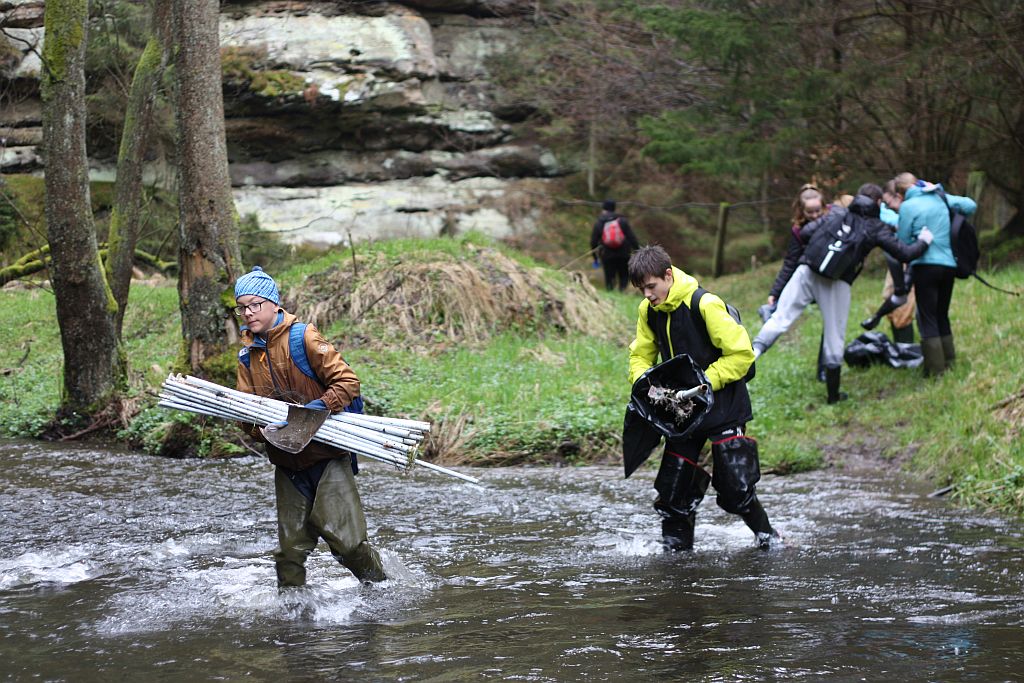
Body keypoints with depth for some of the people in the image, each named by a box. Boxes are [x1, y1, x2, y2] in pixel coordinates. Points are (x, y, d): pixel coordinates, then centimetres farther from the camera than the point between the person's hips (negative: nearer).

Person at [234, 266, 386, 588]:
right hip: (287, 463, 5)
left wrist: (323, 405, -27)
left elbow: (347, 381, -11)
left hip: (327, 456, -5)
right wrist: (259, 428, -14)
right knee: (290, 547, 7)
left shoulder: (303, 337, -9)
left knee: (342, 537, -12)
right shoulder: (248, 355, 9)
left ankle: (380, 585, 8)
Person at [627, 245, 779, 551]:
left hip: (723, 408, -6)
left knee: (735, 488, -8)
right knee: (672, 490, 3)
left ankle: (767, 537, 12)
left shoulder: (705, 305, -18)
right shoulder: (648, 311, 2)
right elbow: (640, 355, 15)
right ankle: (676, 547, 18)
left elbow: (741, 354, -16)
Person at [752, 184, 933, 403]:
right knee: (834, 338, 11)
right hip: (836, 283, -2)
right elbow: (904, 253, 8)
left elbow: (805, 233, 8)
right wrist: (923, 241, 28)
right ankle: (833, 395, 21)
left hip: (807, 272, 2)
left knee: (781, 317, -7)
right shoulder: (876, 228, 10)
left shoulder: (837, 213, 18)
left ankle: (755, 350, -36)